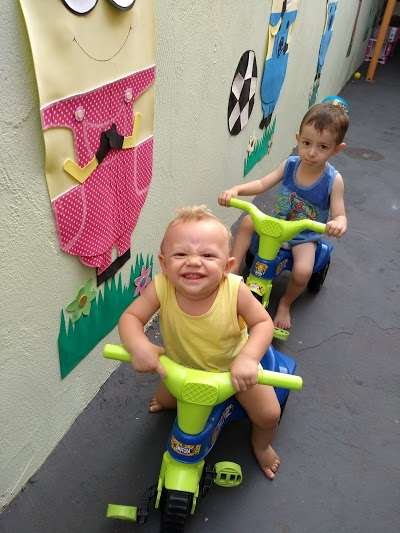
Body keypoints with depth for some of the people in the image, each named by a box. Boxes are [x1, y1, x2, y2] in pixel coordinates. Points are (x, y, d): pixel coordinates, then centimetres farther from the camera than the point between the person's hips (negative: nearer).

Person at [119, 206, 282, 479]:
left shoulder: (235, 290, -36)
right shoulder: (161, 288, -33)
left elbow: (263, 322, -24)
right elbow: (130, 317, -23)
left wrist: (249, 357, -40)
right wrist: (139, 345, -43)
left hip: (233, 365, -1)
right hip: (181, 366, 2)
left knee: (268, 414, -1)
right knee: (165, 400, 20)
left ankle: (261, 445, 38)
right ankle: (168, 401, 62)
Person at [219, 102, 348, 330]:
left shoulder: (333, 180, -20)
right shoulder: (290, 164, -11)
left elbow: (340, 215, -19)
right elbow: (262, 184, -9)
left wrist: (338, 224, -45)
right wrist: (235, 189, -27)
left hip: (305, 236, -3)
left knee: (302, 272, -27)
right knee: (248, 222, -17)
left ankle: (285, 304, 6)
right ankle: (233, 270, -6)